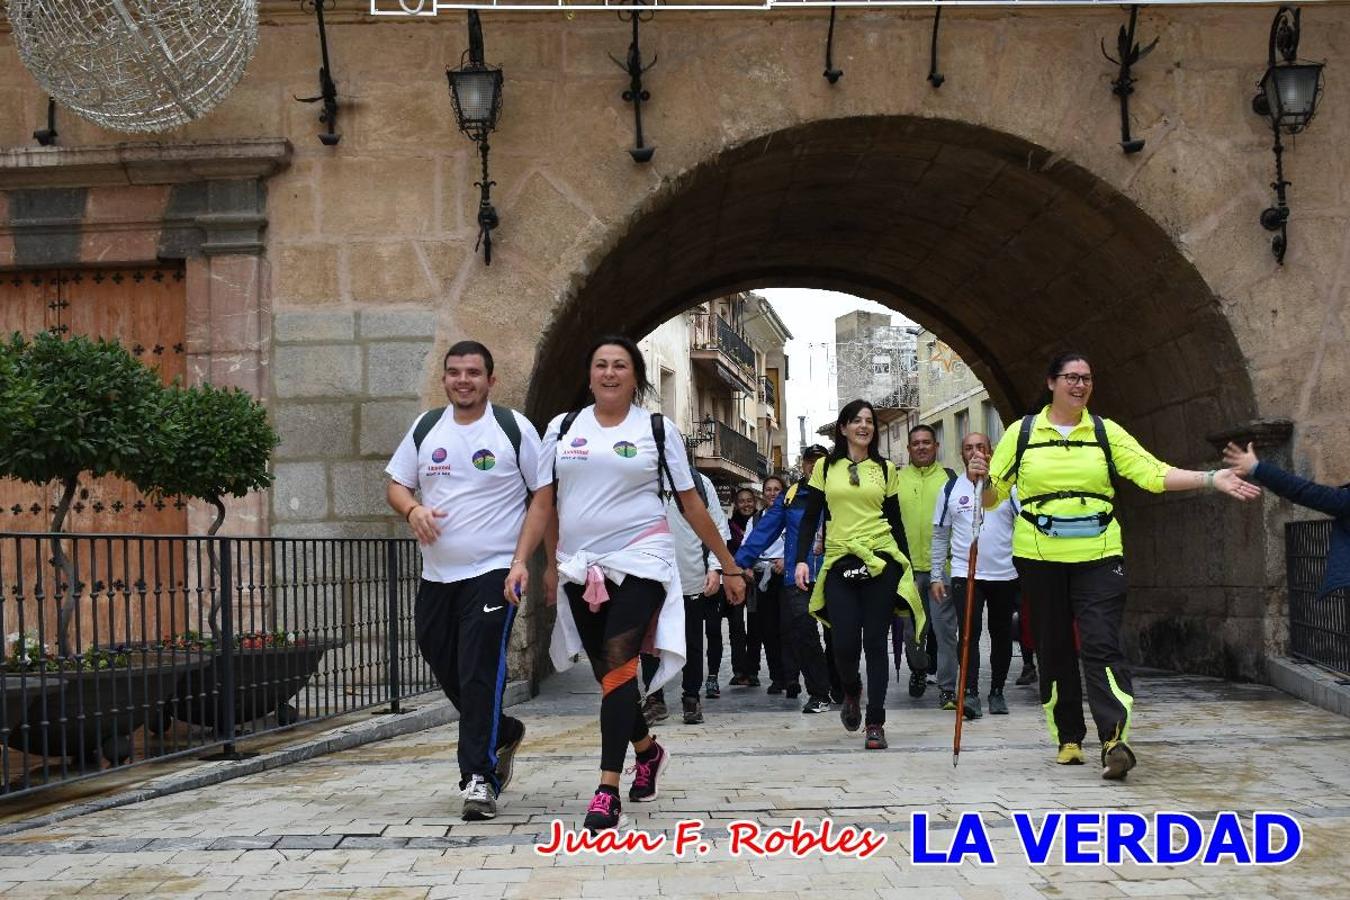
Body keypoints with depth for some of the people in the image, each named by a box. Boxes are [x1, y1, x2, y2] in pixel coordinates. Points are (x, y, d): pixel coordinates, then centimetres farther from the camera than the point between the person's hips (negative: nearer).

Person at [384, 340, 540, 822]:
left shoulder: (514, 428, -2)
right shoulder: (426, 427, 10)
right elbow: (396, 484, 15)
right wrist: (413, 509, -8)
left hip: (493, 571, -5)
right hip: (437, 574, 6)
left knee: (480, 673, -13)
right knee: (446, 670, 13)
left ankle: (479, 777, -8)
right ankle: (503, 733, 37)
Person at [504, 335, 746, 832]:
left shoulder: (657, 429, 3)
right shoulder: (563, 428, 9)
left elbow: (691, 504, 6)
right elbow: (544, 503, 8)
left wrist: (730, 566, 6)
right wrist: (521, 560, -5)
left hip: (639, 562, -4)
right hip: (580, 569, 4)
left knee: (617, 664, -18)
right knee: (607, 673, 12)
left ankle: (608, 791, -19)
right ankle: (647, 751, 39)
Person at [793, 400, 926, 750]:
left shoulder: (885, 469, 10)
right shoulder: (825, 468, 9)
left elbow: (895, 521, 13)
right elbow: (810, 518, 8)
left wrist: (907, 567, 9)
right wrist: (801, 560, -3)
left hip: (880, 562, 0)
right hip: (839, 563, 0)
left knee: (875, 643, -2)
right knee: (845, 644, -7)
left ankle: (875, 723, 3)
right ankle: (852, 692, 26)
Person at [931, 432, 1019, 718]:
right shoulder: (951, 489, 5)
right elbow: (940, 535, 10)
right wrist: (936, 576, 6)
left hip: (1005, 574, 1)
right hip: (965, 574, -1)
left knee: (1001, 635, 9)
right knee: (968, 633, -12)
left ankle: (997, 692, 21)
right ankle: (970, 693, -13)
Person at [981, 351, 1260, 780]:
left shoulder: (1105, 432, 7)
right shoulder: (1022, 432, 5)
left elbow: (1153, 473, 0)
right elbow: (992, 495, 6)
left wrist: (1211, 479, -10)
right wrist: (982, 479, -16)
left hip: (1098, 556, -1)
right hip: (1040, 557, 1)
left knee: (1102, 645, -13)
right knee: (1054, 649, 7)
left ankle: (1115, 740, -20)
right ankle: (1068, 738, 18)